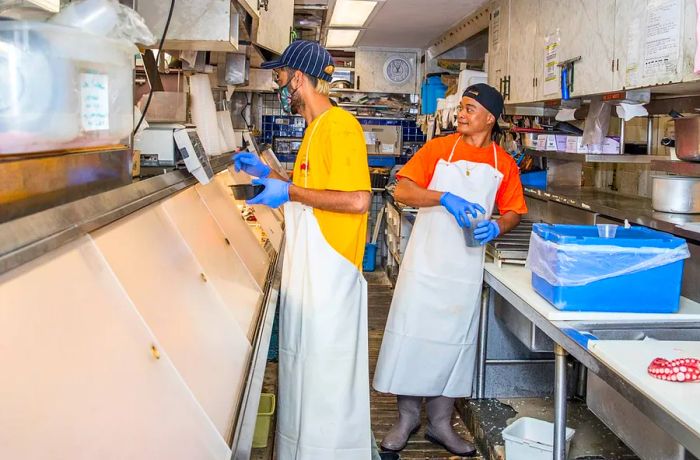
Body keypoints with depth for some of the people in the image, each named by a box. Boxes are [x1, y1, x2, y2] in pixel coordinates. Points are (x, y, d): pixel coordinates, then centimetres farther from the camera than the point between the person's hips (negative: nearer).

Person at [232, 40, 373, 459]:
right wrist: (268, 174, 19)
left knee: (326, 374, 1)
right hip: (307, 266, 10)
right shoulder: (317, 127, 15)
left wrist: (289, 192, -18)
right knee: (304, 365, 18)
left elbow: (359, 199, -24)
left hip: (329, 270, -10)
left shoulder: (340, 125, -15)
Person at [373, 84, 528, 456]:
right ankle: (407, 417, 19)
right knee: (412, 333, 1)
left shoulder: (504, 164, 4)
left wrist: (497, 228, -12)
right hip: (425, 260, -2)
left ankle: (440, 422, 23)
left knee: (454, 340, 8)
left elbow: (513, 212, 10)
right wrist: (444, 197, -22)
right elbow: (401, 191, -8)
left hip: (466, 267, 2)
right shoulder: (438, 148, -2)